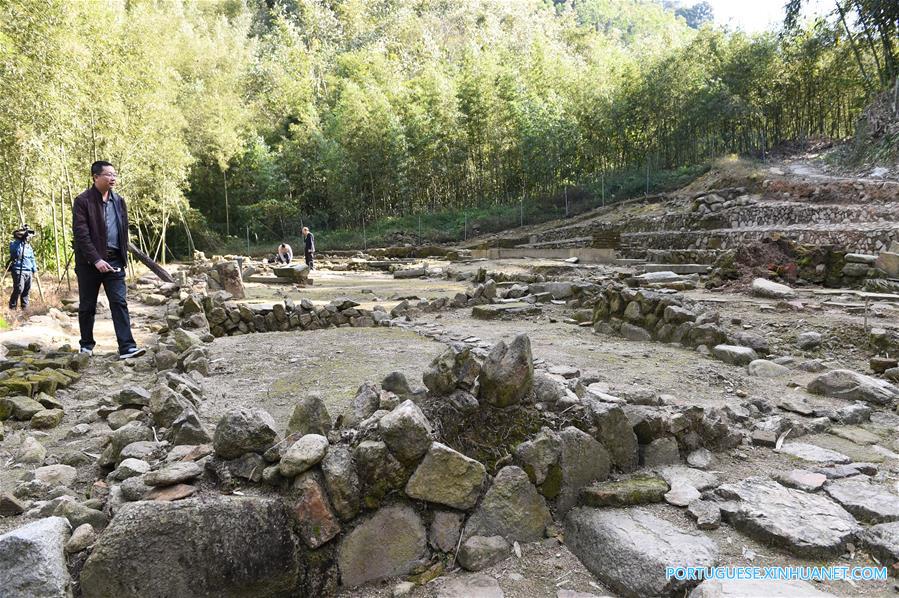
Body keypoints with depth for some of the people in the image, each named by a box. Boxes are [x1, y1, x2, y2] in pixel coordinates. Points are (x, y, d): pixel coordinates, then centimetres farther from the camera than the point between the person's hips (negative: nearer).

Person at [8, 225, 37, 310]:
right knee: (19, 289, -15)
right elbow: (17, 252, -25)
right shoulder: (14, 244, -4)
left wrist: (34, 269, 13)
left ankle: (25, 307, 12)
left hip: (28, 272, 7)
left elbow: (32, 258, 22)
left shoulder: (29, 246, 17)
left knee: (27, 290, 6)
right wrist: (22, 241, -29)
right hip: (18, 271, -7)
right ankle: (12, 307, -7)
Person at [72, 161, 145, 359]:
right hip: (89, 262, -3)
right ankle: (87, 346, 22)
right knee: (87, 306, 8)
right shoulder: (82, 201, -6)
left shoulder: (118, 201, 10)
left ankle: (127, 347, -9)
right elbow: (81, 234, -13)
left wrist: (122, 257, 7)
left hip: (114, 261, 4)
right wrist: (96, 259, -20)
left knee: (120, 303, -5)